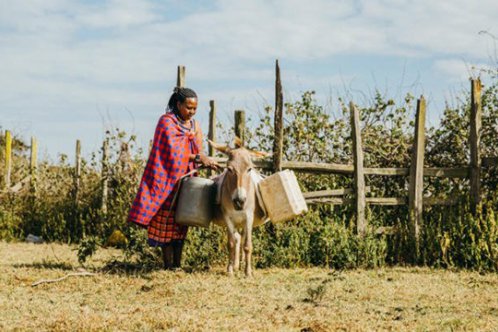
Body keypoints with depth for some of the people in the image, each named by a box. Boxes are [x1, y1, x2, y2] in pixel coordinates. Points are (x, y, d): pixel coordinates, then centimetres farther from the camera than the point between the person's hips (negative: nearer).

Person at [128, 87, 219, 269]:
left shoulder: (195, 126, 13)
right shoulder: (167, 122, -8)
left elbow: (197, 152, 14)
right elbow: (174, 150, -17)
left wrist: (205, 161, -7)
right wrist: (198, 157, -22)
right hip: (168, 178, -6)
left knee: (181, 222, 6)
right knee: (167, 221, -5)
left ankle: (177, 264, 9)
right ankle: (168, 265, -2)